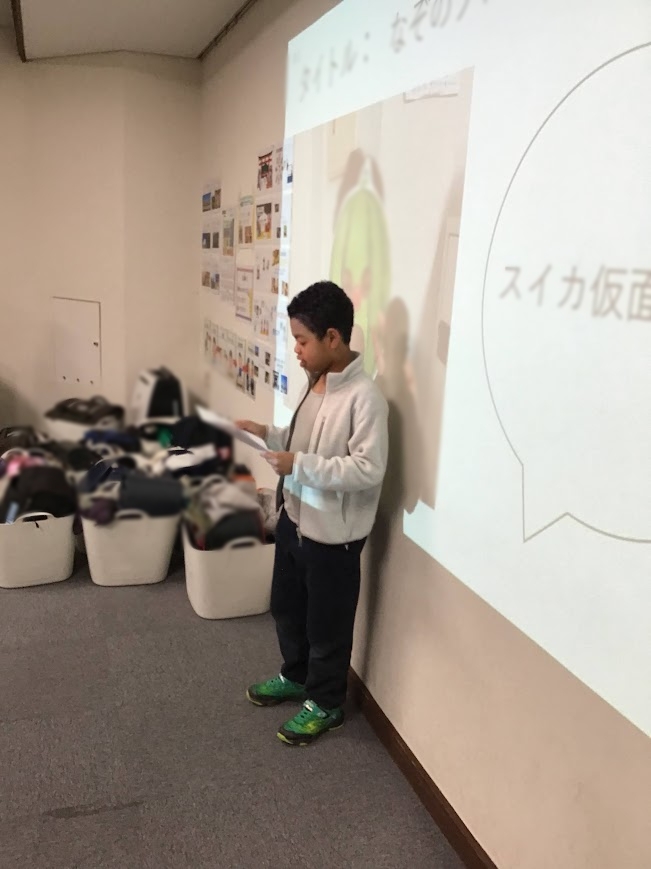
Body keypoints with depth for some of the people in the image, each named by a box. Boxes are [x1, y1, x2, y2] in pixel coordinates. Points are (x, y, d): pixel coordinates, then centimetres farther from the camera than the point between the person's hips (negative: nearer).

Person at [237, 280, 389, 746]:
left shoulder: (365, 396, -24)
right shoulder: (317, 381, 4)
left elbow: (368, 468, -27)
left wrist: (299, 465, -29)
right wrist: (267, 434, 1)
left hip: (333, 534, -9)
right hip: (295, 519, 9)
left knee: (327, 625, 11)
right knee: (286, 607, 25)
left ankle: (326, 704, 33)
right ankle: (295, 676, 48)